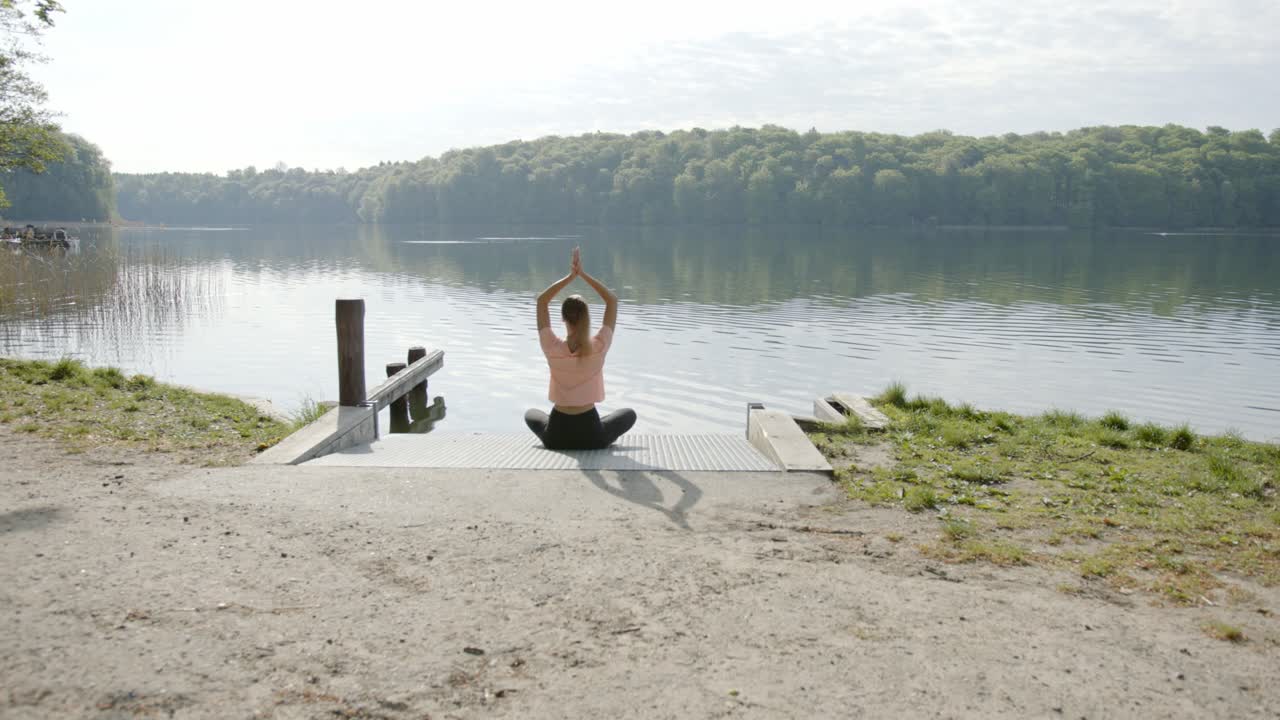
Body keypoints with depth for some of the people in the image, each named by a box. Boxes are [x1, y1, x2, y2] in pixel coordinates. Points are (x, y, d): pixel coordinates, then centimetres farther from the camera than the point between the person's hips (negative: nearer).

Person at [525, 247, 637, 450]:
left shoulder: (553, 349, -14)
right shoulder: (599, 347, -14)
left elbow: (541, 301, -3)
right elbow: (612, 300, -3)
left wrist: (570, 276, -6)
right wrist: (582, 274, -6)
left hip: (557, 434, 2)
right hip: (591, 434, -1)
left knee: (531, 415, 36)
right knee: (629, 414, 29)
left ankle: (556, 440, 22)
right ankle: (598, 442, 16)